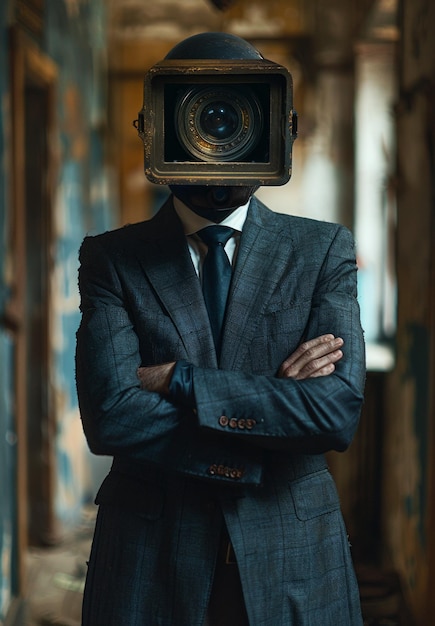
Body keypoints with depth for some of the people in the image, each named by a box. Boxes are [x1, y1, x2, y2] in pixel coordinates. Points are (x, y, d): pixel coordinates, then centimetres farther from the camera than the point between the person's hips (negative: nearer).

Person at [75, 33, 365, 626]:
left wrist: (177, 379, -17)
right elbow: (110, 416, -14)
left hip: (294, 561, 1)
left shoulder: (324, 250, 0)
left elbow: (339, 409, -13)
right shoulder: (112, 258, -1)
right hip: (149, 560, -1)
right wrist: (273, 402, -15)